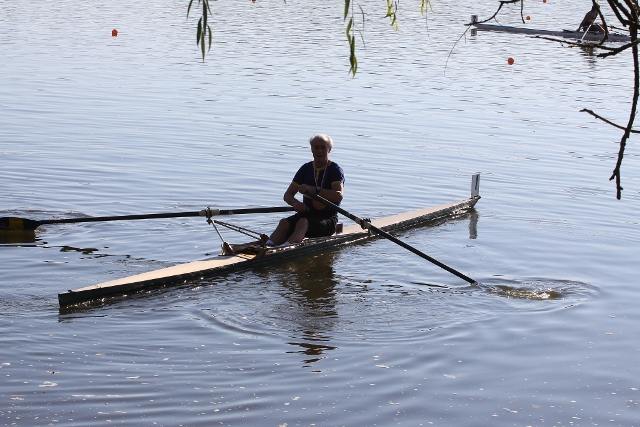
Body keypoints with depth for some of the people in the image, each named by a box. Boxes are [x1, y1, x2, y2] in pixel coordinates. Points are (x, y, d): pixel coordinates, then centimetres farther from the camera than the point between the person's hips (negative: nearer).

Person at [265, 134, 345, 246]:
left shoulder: (335, 170, -3)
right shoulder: (306, 169, 12)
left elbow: (339, 196, -21)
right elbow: (288, 195, 10)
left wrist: (313, 190, -32)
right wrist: (296, 203, -15)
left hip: (328, 218, -5)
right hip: (306, 213, 5)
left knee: (303, 222, -36)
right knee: (284, 222, -26)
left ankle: (284, 247, -63)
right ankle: (267, 247, -52)